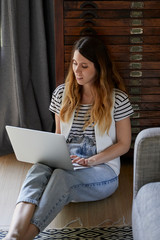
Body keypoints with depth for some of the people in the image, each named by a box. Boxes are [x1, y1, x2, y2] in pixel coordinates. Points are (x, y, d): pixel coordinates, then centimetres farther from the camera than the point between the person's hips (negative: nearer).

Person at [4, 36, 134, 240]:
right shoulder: (62, 93, 10)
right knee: (38, 169, -35)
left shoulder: (117, 98, -2)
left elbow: (124, 144, 1)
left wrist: (92, 160, -13)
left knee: (61, 176, -38)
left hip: (103, 168, -2)